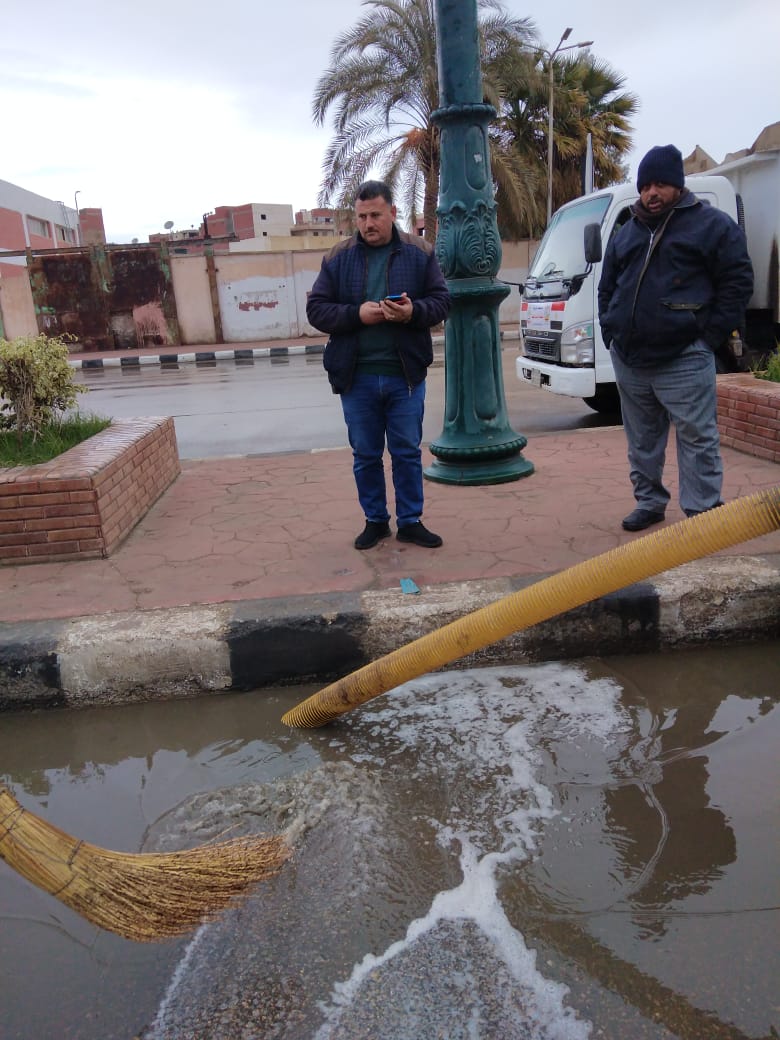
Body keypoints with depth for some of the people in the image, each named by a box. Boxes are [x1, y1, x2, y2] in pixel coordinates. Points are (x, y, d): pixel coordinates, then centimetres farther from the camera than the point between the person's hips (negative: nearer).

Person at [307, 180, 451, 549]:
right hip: (356, 377, 1)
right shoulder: (338, 257, 3)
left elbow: (440, 301, 2)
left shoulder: (419, 252, 3)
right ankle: (375, 520, 25)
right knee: (365, 455, 10)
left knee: (407, 452, 8)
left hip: (406, 374, 0)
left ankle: (410, 521, 20)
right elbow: (316, 310, 0)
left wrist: (413, 311, -19)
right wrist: (357, 314, -16)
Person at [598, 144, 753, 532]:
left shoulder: (712, 224, 1)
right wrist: (610, 333, 10)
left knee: (697, 438, -5)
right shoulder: (626, 234, 18)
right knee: (642, 439, 12)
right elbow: (606, 288, 23)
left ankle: (702, 511, 1)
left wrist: (710, 337, -9)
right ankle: (649, 502, 24)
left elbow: (738, 282, -3)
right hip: (628, 360, 6)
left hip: (684, 360, -5)